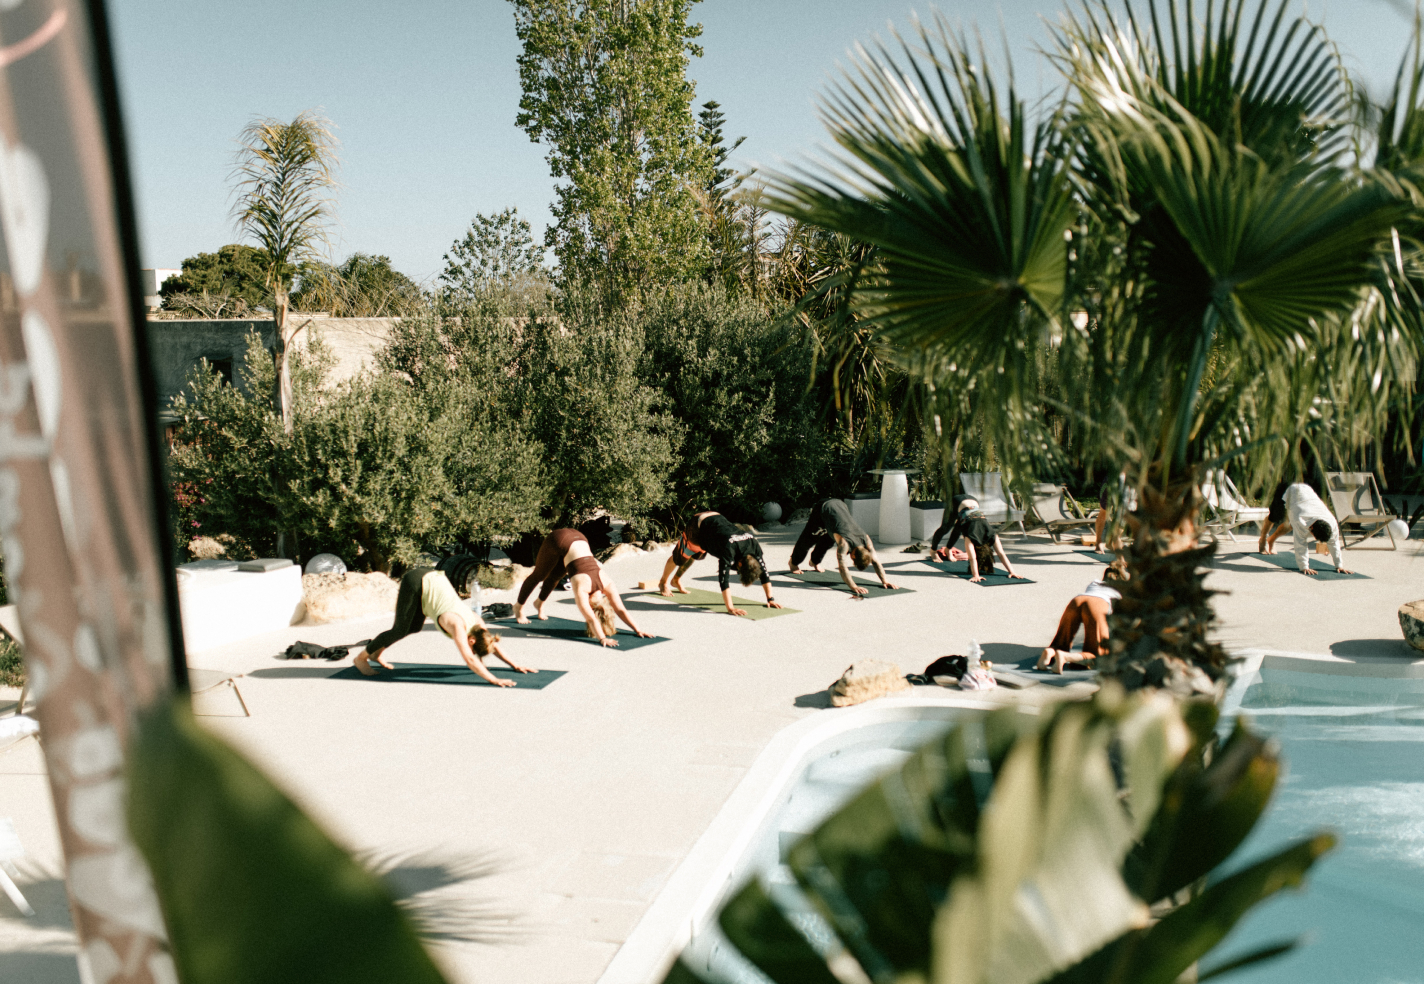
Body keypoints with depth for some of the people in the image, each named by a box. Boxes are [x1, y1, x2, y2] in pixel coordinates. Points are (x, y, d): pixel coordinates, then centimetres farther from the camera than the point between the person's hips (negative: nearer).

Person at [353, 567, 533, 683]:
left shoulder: (476, 622, -9)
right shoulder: (458, 626, -29)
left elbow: (493, 645, 5)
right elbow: (469, 660, -38)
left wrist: (514, 665, 1)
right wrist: (493, 680, -43)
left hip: (431, 578, 7)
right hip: (415, 581, -7)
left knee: (415, 628, 16)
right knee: (401, 630, -5)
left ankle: (377, 650, 34)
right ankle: (362, 656, 13)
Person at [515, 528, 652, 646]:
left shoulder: (607, 584, -19)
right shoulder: (582, 587, -32)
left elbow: (621, 610, -16)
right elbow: (590, 617, -37)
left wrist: (637, 630, -21)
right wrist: (602, 638, -45)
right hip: (558, 541, -4)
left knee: (556, 576, 26)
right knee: (539, 575, 17)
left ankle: (540, 603, 52)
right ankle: (519, 606, 41)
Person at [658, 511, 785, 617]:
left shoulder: (754, 545, -27)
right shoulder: (729, 549, -44)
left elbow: (764, 572, -16)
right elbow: (723, 579, -46)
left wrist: (770, 599, -18)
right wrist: (730, 608, -50)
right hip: (698, 525, -6)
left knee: (694, 556, 30)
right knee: (678, 558, 13)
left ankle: (677, 580, 56)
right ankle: (663, 583, 43)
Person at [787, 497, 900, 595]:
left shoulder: (865, 539, -26)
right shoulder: (844, 542, -41)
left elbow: (876, 561, -18)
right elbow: (842, 567, -50)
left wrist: (884, 581, -26)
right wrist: (854, 587, -59)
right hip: (823, 508, -5)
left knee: (828, 539, 24)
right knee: (809, 538, 13)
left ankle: (815, 561, 53)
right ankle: (794, 562, 39)